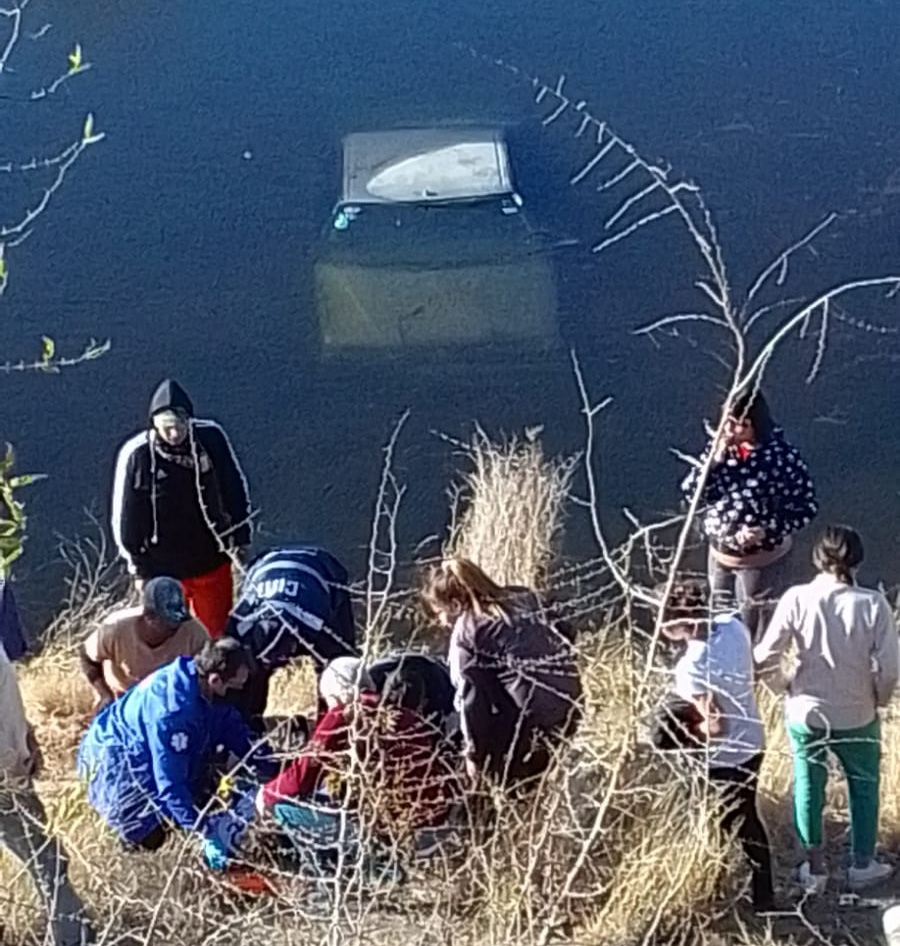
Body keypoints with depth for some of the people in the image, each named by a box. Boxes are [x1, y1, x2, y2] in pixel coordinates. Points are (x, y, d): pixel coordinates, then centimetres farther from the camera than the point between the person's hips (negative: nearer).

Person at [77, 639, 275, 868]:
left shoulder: (202, 682, -15)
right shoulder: (171, 708, -39)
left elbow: (236, 732, 1)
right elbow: (169, 779, -34)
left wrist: (275, 776, -1)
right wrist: (204, 827, -32)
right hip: (113, 756, -8)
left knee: (201, 801, 4)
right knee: (148, 837, -13)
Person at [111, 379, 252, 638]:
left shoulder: (211, 437, -14)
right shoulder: (136, 454, -19)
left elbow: (234, 488, 2)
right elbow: (126, 515, -7)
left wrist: (240, 537, 7)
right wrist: (138, 566, -1)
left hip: (211, 561, 2)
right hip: (163, 569, -2)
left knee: (218, 634, 17)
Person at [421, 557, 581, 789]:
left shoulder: (465, 633, -4)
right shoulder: (519, 599, 16)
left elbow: (470, 696, -5)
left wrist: (474, 753, 3)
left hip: (535, 709, -8)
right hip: (569, 699, 8)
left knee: (504, 772, 12)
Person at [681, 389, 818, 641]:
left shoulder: (783, 458, -22)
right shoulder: (721, 448, -6)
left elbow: (806, 507, -15)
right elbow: (691, 493, -8)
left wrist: (766, 532, -27)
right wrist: (715, 458, -23)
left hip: (762, 559, -6)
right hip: (720, 554, 6)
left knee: (753, 633, 6)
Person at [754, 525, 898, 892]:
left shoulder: (796, 599, -17)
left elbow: (766, 653, -13)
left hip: (805, 712, 1)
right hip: (856, 717, 0)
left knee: (808, 786, 21)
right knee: (864, 786, 23)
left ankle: (814, 866, 33)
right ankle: (863, 864, 37)